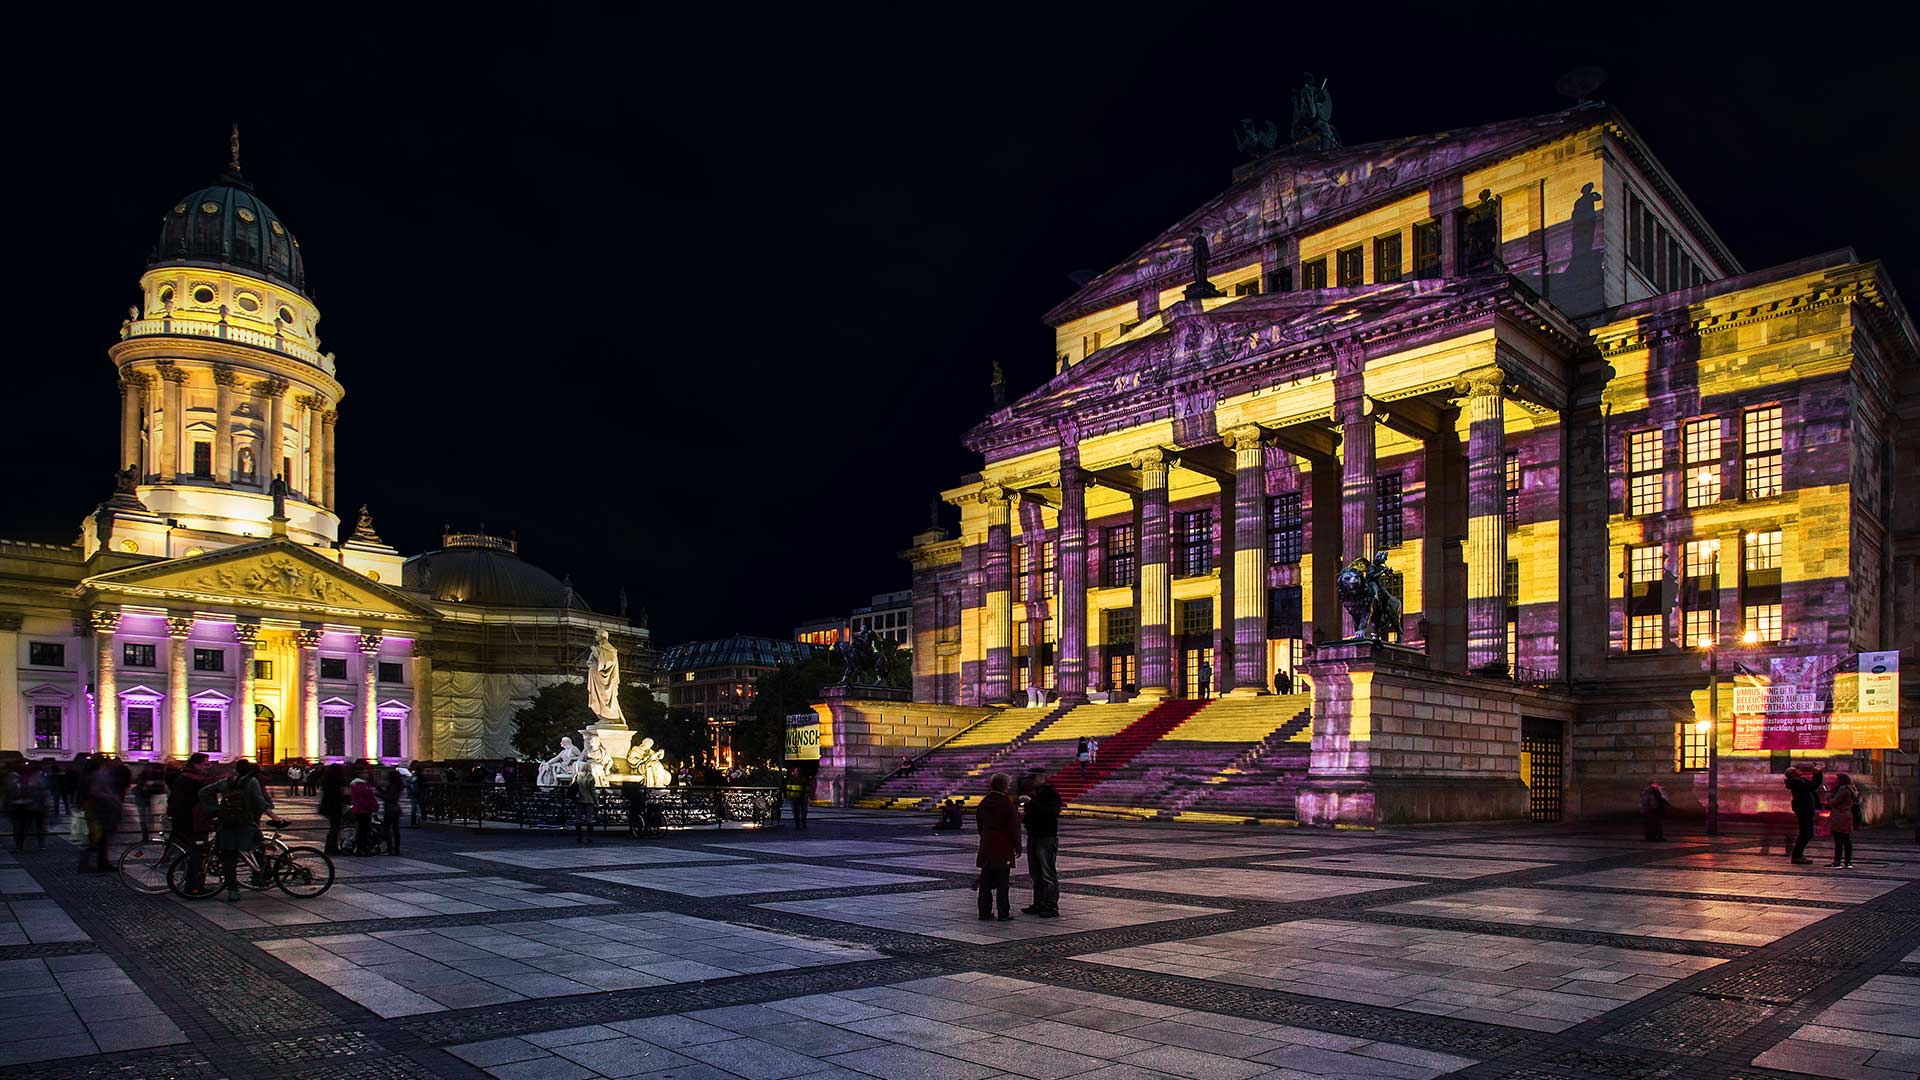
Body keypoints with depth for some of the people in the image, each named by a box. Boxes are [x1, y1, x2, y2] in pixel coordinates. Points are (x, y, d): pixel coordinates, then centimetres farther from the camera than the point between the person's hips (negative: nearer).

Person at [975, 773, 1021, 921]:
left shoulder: (983, 803, 7)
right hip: (1003, 848, -6)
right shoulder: (1007, 804, -13)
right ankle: (1003, 913, 2)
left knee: (986, 881, 9)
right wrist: (1017, 846, -3)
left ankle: (985, 911, 13)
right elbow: (1014, 827, -12)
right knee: (1002, 882, -1)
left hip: (986, 847, 6)